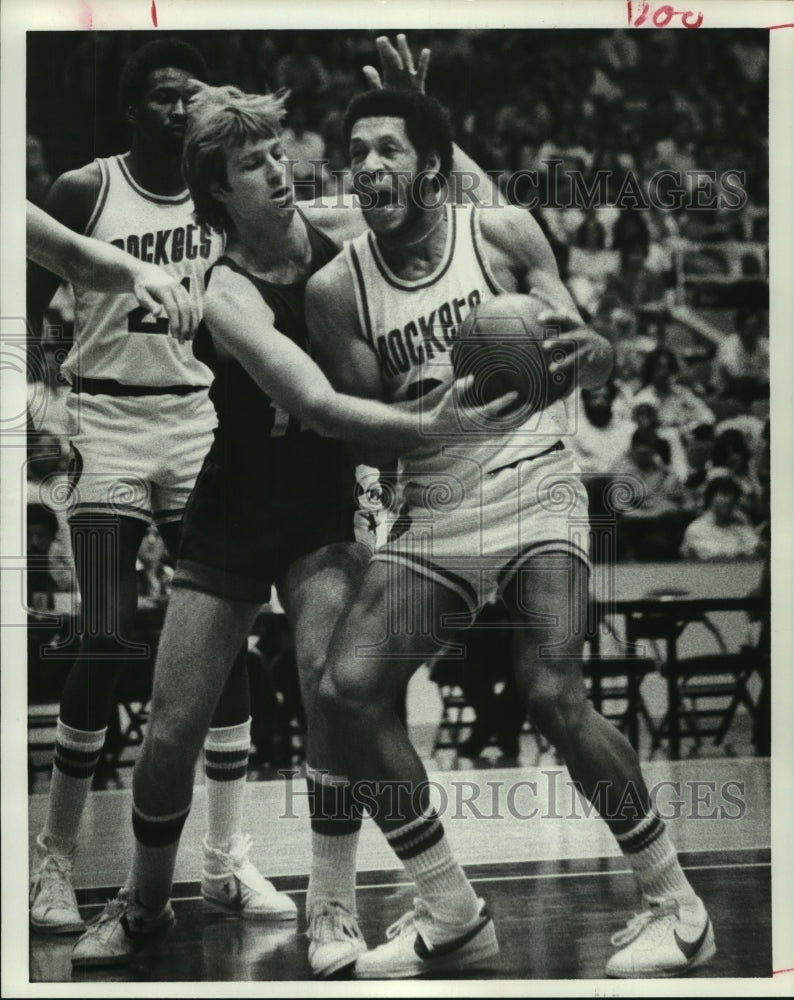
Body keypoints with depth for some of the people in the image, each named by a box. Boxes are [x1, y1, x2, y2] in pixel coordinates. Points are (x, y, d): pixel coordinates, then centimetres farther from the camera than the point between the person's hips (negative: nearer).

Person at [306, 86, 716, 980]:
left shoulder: (503, 234, -3)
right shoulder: (336, 290, 1)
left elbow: (589, 356, -2)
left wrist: (584, 352, -26)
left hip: (533, 486, -3)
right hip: (431, 511, 4)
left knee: (553, 695, -20)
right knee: (347, 688, -13)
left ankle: (676, 909, -1)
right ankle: (450, 916, 3)